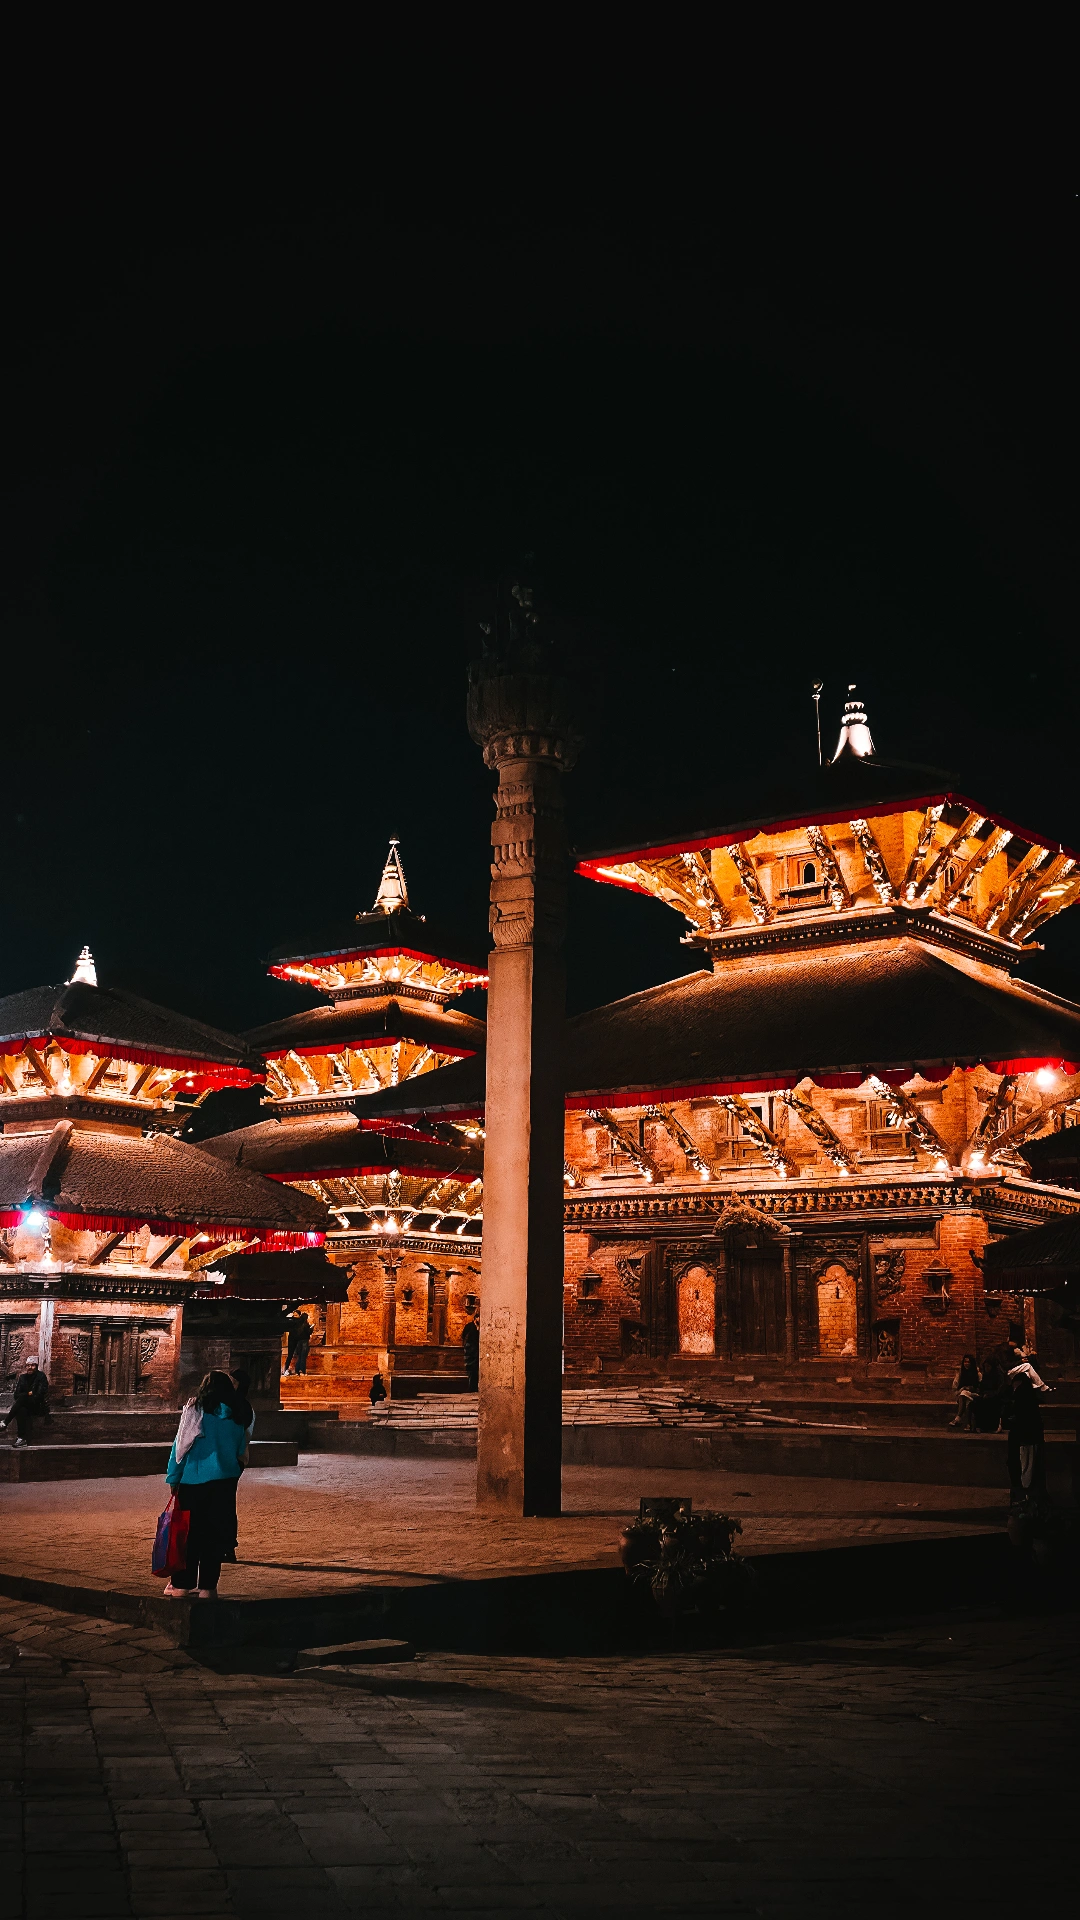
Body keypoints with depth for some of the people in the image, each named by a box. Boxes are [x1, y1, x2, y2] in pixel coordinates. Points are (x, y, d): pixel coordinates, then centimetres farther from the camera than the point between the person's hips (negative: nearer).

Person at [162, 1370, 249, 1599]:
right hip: (225, 1481, 2)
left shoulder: (195, 1410, -5)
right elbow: (242, 1452, 11)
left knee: (189, 1532, 7)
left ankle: (181, 1584, 11)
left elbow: (180, 1445, -3)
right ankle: (207, 1586, 6)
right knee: (216, 1534, 6)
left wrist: (173, 1478, 3)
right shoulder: (236, 1416, 4)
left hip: (194, 1480, -2)